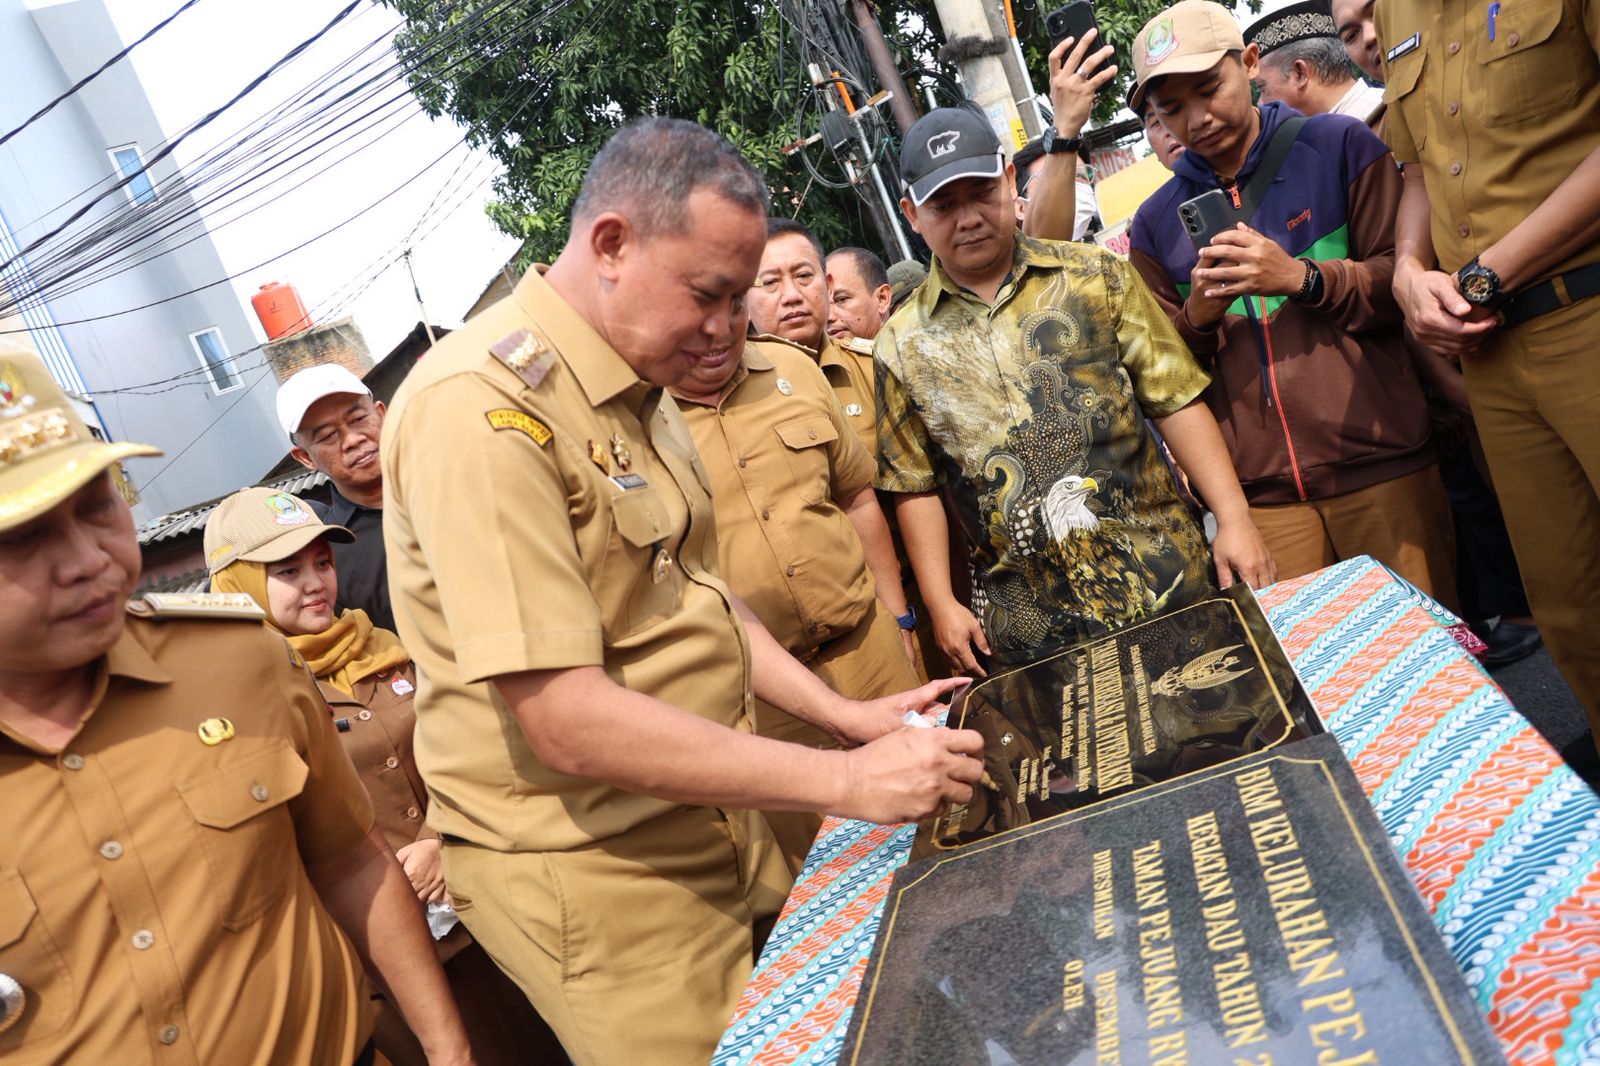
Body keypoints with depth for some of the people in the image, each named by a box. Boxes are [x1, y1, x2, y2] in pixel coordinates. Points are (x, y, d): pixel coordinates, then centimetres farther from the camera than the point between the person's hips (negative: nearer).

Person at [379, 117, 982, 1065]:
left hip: (716, 828, 8)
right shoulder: (482, 405, -22)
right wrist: (844, 782, -24)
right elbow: (566, 720, -27)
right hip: (592, 873, -8)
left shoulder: (640, 393, 9)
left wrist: (847, 716, 5)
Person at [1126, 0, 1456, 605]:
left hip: (1380, 465, -1)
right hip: (1262, 498, 1)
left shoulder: (1340, 146, 5)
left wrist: (1302, 277, -15)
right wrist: (1198, 316, -8)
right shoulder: (1155, 223, 10)